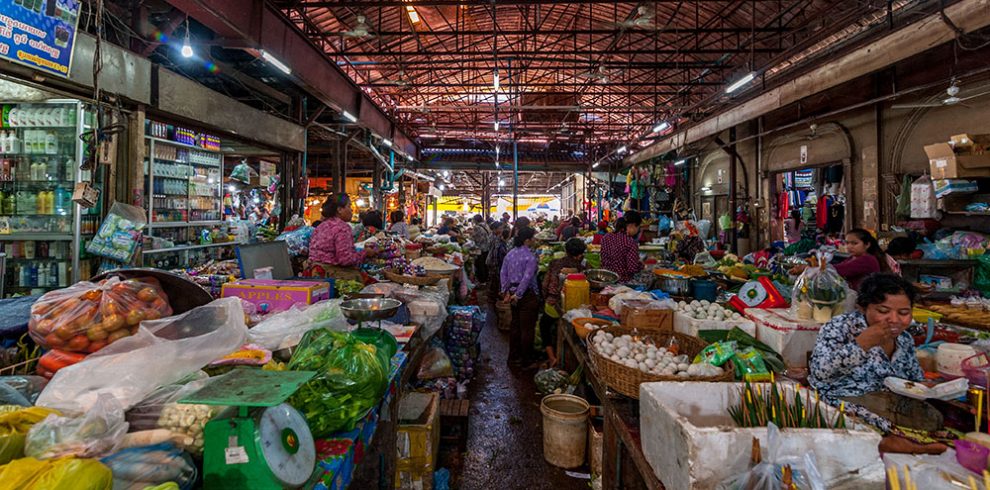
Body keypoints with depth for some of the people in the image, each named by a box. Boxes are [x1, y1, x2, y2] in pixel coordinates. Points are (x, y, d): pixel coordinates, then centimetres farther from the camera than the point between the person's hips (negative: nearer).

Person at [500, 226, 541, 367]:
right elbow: (527, 278, -23)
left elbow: (503, 273, 7)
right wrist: (518, 295, -15)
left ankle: (513, 357, 28)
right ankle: (526, 360, 14)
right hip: (527, 295, -8)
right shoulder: (530, 257, -18)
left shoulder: (510, 254, 5)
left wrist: (505, 291, 10)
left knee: (515, 325, 18)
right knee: (527, 328, 4)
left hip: (513, 291, 8)